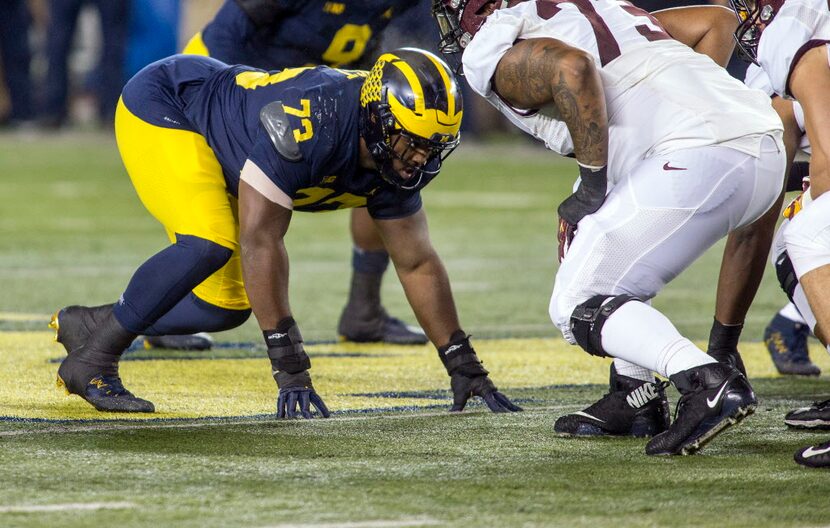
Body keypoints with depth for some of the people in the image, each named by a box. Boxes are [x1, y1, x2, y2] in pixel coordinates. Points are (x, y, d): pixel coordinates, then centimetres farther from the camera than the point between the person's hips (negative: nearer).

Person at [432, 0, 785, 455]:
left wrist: (594, 183, -9)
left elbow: (571, 66, -17)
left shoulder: (493, 53, 4)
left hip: (699, 158, -9)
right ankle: (634, 404, 23)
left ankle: (706, 383, -21)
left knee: (578, 308, 0)